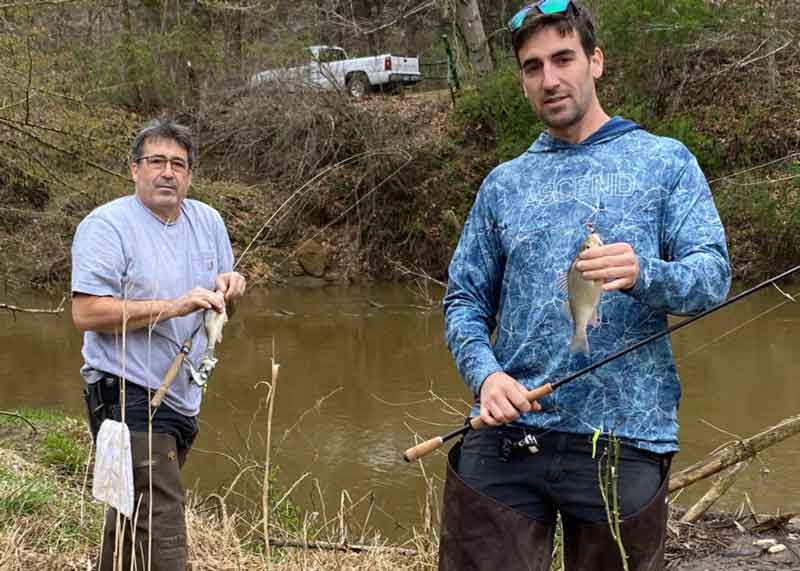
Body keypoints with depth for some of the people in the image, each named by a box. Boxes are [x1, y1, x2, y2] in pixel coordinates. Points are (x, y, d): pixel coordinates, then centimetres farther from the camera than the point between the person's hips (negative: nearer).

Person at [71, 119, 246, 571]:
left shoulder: (208, 221, 11)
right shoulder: (106, 224, -11)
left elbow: (222, 312, 20)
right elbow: (86, 313, -21)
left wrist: (229, 290, -4)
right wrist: (174, 305, -24)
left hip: (183, 396, 8)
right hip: (129, 395, -7)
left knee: (134, 511, 20)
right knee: (162, 522, -13)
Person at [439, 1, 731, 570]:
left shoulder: (663, 160, 5)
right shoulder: (504, 183, 14)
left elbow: (714, 274, -5)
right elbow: (465, 299, 11)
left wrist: (644, 275, -26)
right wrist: (486, 373, -9)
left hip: (624, 438, -2)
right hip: (504, 437, 2)